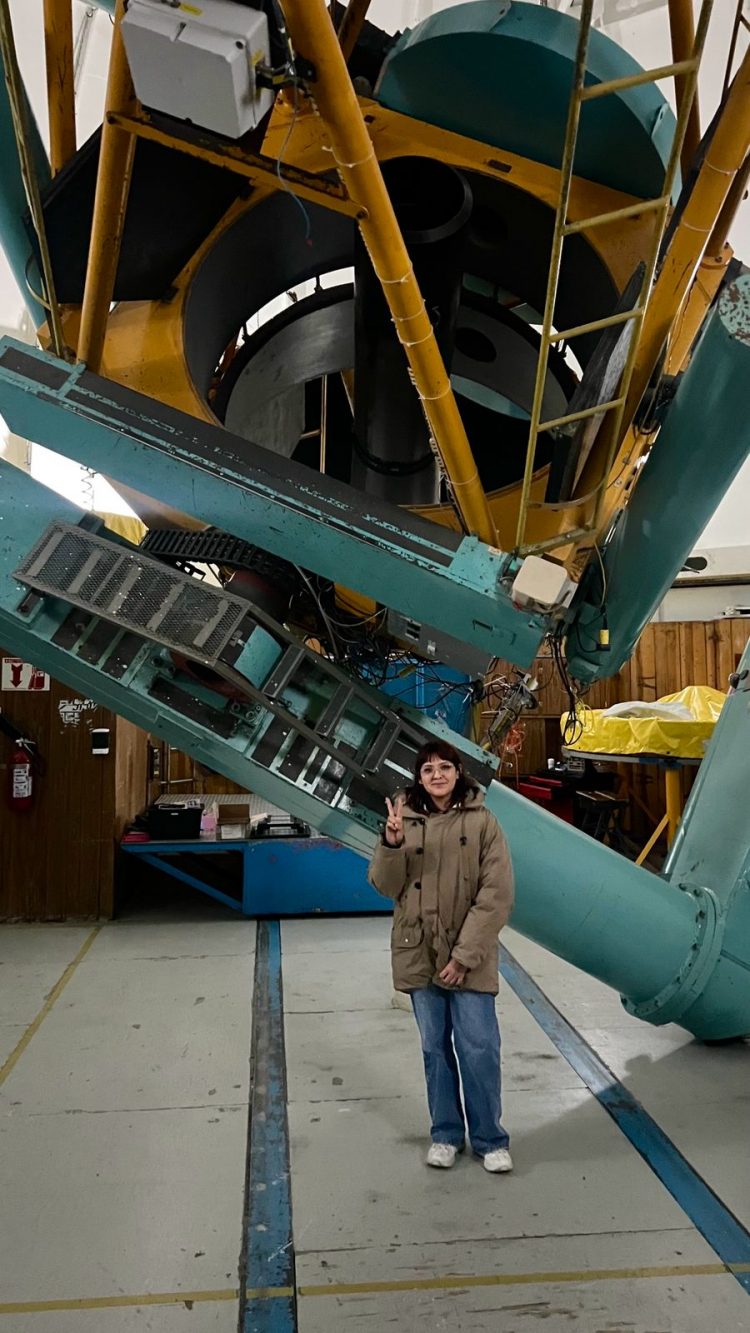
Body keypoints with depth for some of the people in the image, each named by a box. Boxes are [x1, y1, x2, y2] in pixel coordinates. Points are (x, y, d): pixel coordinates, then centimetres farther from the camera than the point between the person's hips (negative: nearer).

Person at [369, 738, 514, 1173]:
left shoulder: (482, 822, -7)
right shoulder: (406, 820, 2)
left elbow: (496, 896, -10)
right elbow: (386, 886, 0)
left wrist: (465, 955, -14)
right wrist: (392, 844, -19)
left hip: (469, 960, -3)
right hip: (420, 957, 3)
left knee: (480, 1049, 2)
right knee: (436, 1048, 14)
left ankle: (490, 1139, 21)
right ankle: (446, 1134, 30)